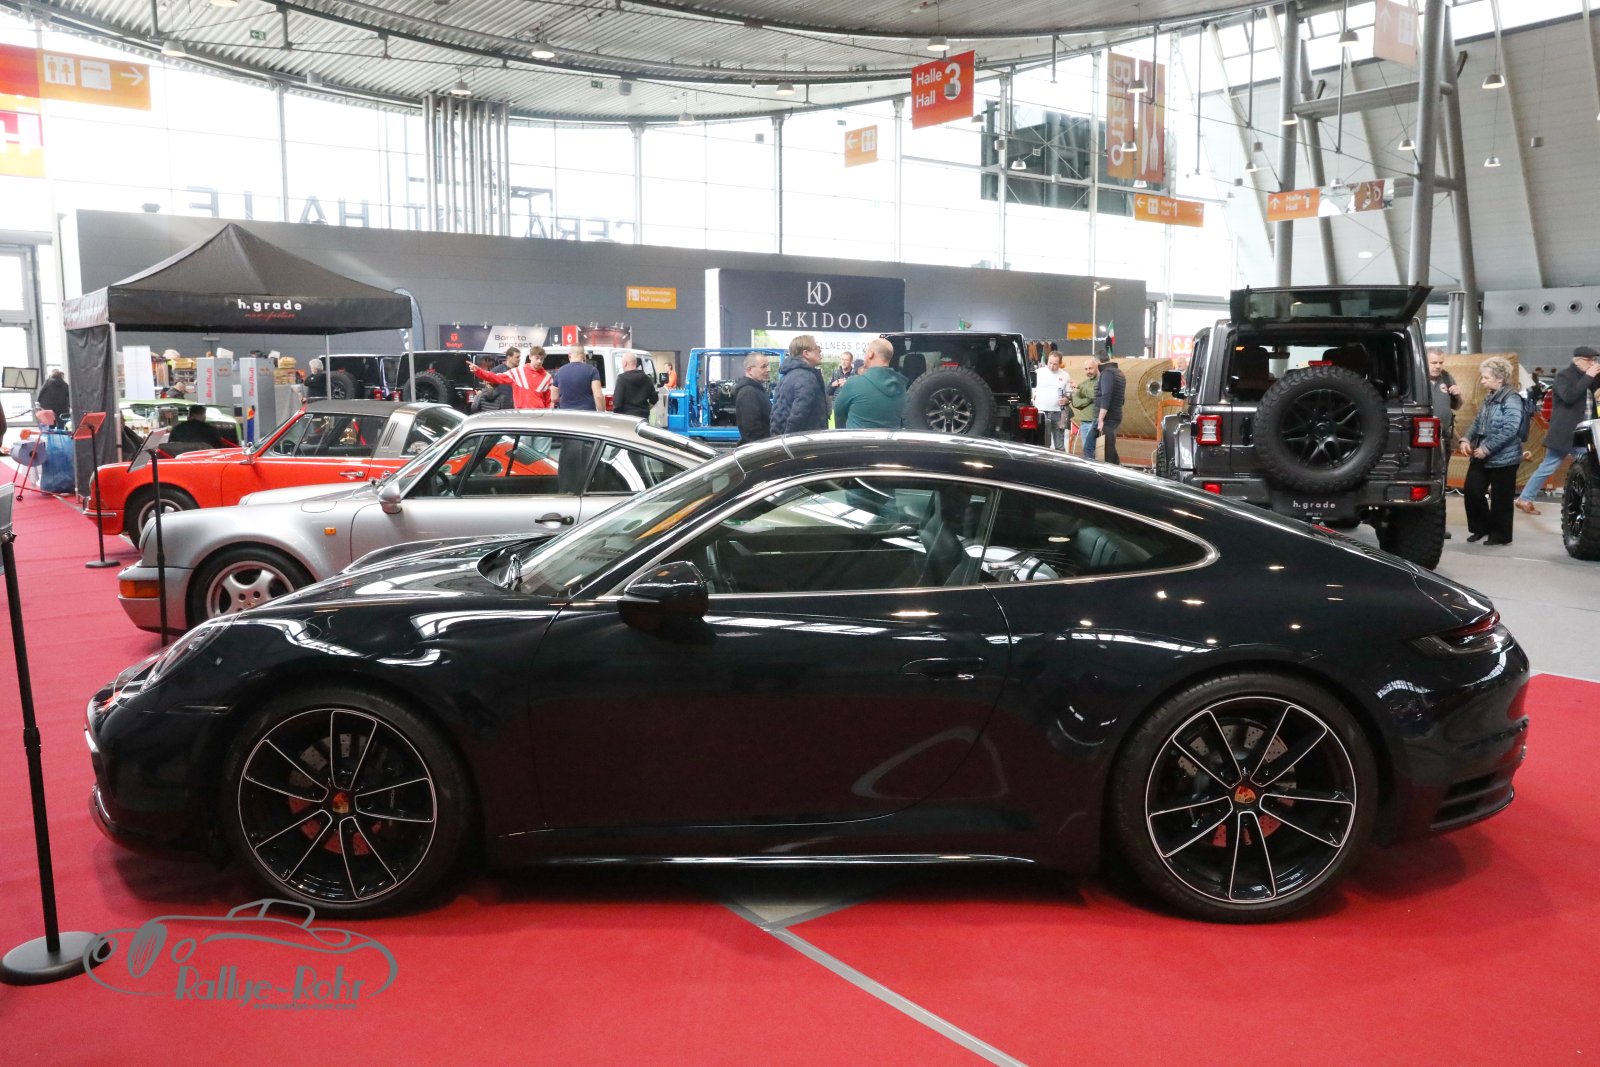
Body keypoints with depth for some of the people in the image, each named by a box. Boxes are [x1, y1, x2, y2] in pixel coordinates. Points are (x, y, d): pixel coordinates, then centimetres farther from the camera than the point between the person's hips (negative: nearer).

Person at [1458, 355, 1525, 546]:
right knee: (1471, 491, 7)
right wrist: (1466, 439, 1)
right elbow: (1477, 422, 19)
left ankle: (1500, 535, 15)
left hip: (1503, 459, -8)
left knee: (1500, 499, 2)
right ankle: (1482, 527, 23)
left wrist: (1486, 448, -23)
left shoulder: (1511, 400, -15)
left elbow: (1509, 430, -23)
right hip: (1481, 457, 8)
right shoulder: (1490, 398, 12)